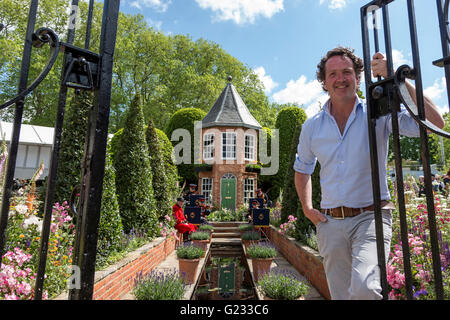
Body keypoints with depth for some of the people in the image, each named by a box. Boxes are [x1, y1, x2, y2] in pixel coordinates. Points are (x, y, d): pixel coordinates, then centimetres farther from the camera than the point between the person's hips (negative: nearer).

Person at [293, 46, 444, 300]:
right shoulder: (312, 127, 6)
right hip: (330, 223, 4)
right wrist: (307, 208, 8)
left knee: (364, 287, -27)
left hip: (371, 216, -3)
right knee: (341, 294, 15)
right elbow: (302, 169, 19)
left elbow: (435, 123, -18)